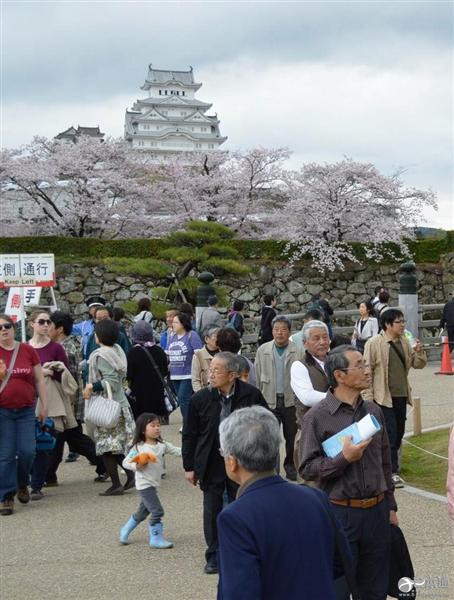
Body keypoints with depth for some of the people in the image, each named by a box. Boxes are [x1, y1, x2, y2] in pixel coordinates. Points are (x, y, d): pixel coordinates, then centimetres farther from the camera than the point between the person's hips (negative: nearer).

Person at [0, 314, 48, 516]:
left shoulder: (28, 351, 4)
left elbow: (39, 380, 10)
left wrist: (43, 405, 8)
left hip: (26, 410, 1)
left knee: (27, 451, -4)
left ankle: (22, 484, 24)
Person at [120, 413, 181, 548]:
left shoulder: (162, 445, 2)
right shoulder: (138, 448, -12)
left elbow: (177, 451, -5)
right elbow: (125, 462, -7)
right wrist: (136, 466, -25)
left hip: (154, 484, 7)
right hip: (144, 484, -7)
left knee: (143, 512, 19)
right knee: (157, 511, -10)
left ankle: (125, 531, 37)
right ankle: (156, 539, 2)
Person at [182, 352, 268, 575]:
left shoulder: (251, 395, -11)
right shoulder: (200, 399, -8)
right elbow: (189, 435, 0)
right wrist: (189, 466, 1)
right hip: (211, 464, 1)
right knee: (212, 510, 8)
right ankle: (214, 555, 22)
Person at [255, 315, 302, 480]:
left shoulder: (297, 352, -5)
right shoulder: (262, 350, 4)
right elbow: (257, 377, 7)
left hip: (291, 400, -1)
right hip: (269, 400, 1)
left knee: (291, 436, 11)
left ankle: (290, 465, 30)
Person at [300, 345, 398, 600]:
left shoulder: (374, 411, 6)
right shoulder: (318, 417, -10)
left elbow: (385, 462, 14)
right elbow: (307, 469, -12)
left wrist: (391, 506, 15)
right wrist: (344, 459, -23)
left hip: (377, 511, 5)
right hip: (340, 513, -4)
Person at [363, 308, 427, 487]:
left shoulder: (404, 342, 8)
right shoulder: (374, 343, -11)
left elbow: (418, 365, 14)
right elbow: (367, 371, -11)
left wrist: (419, 352, -7)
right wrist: (368, 397, -13)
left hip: (401, 396, 7)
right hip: (384, 397, -7)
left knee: (399, 433, 12)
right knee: (390, 433, -7)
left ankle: (389, 464, 26)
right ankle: (392, 471, 2)